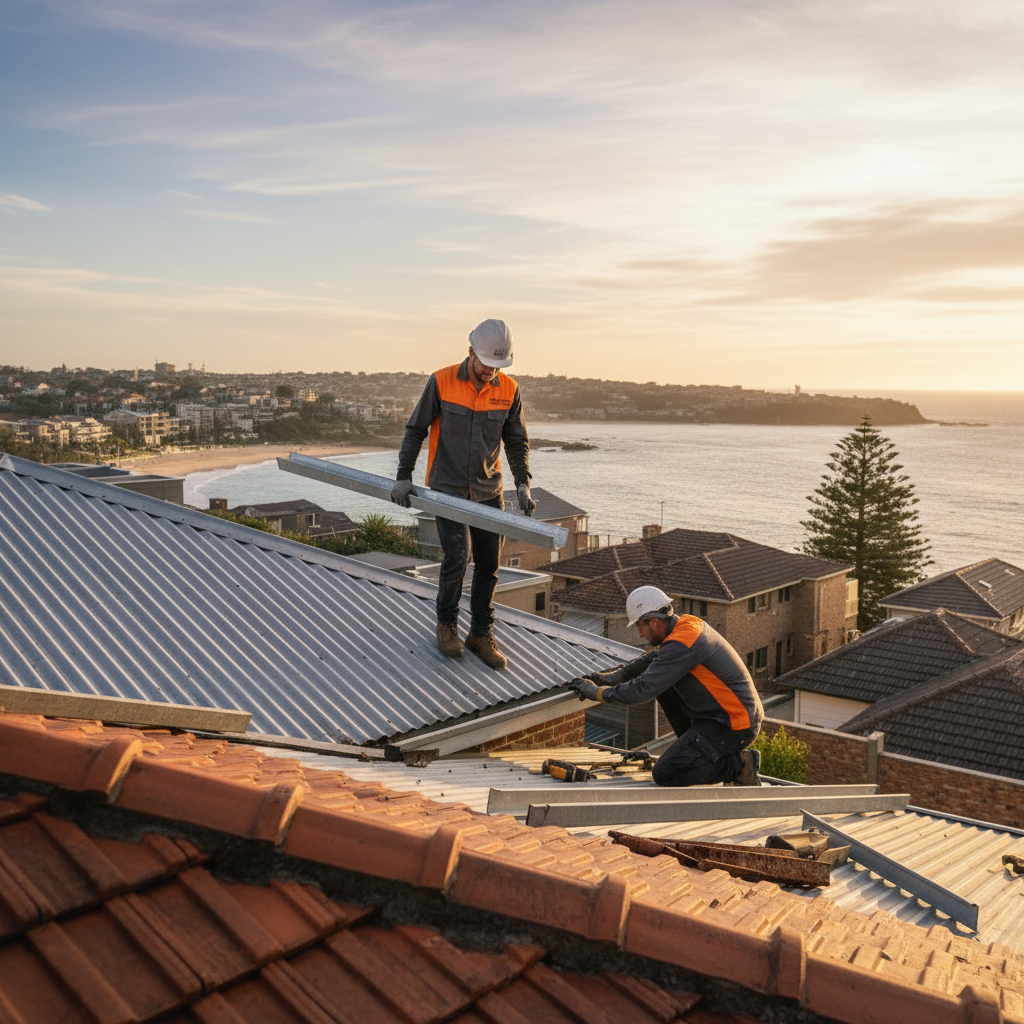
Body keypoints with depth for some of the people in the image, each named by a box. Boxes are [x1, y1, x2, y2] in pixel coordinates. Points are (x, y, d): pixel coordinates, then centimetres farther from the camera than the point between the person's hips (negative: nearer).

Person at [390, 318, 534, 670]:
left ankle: (481, 634, 20)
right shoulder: (441, 382, -10)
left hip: (489, 492, 3)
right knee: (457, 557, -13)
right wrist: (404, 477, -4)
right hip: (447, 489, -3)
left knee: (488, 565, 5)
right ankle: (446, 624, 12)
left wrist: (523, 483, -7)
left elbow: (517, 441, 5)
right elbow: (415, 430, -1)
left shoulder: (508, 389, -2)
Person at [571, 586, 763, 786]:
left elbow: (643, 689, -23)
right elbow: (652, 659, 23)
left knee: (664, 775, -12)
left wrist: (596, 692, -11)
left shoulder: (681, 645, -23)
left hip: (735, 727, -10)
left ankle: (739, 765, -4)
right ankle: (695, 748, 16)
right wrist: (614, 676, 12)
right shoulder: (686, 624, 6)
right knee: (665, 686, 14)